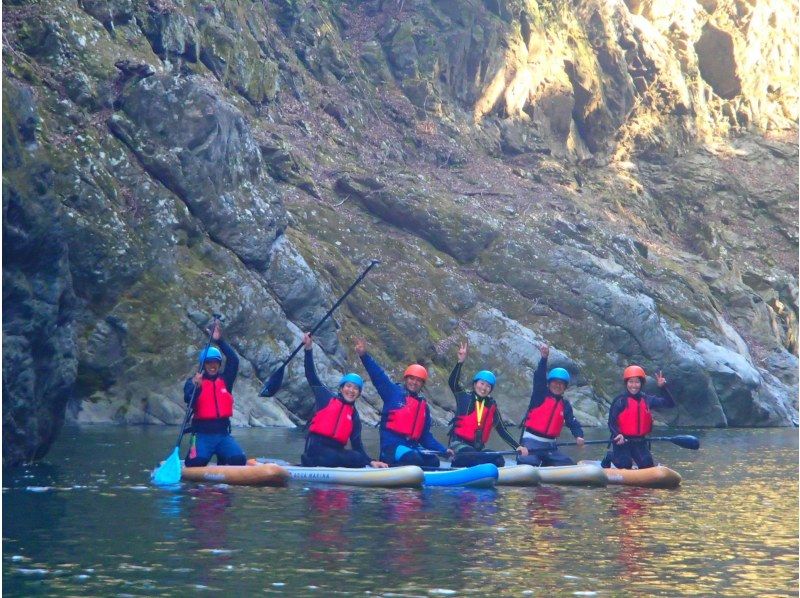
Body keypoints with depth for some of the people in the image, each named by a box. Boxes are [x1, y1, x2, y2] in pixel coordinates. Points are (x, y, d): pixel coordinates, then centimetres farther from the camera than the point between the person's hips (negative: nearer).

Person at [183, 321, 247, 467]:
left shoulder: (225, 380, 13)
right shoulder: (193, 382, 4)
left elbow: (234, 361, 0)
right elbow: (188, 400, -15)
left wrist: (219, 341, -6)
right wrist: (196, 386, -34)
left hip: (223, 434, 3)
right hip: (203, 434, -3)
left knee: (239, 460, -20)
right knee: (196, 462, -27)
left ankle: (223, 460, 13)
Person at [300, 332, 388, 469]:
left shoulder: (354, 416, 18)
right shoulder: (327, 397, 10)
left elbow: (357, 445, 13)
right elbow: (311, 376, 5)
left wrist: (371, 461, -4)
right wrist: (309, 349, -4)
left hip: (336, 451, 5)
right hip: (316, 446, -5)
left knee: (359, 459, -25)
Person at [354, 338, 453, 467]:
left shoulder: (424, 406, 21)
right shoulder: (393, 392, 5)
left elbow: (425, 436, 24)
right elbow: (378, 375, -7)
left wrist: (443, 450, 13)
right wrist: (364, 356, -21)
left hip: (412, 447, 7)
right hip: (392, 445, -7)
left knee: (433, 462, -17)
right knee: (414, 460, -32)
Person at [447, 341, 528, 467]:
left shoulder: (492, 406, 12)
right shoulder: (464, 397, 3)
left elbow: (502, 431, 14)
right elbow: (453, 382, -15)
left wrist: (517, 447, 4)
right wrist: (460, 361, -28)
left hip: (477, 449, 5)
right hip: (459, 445, -5)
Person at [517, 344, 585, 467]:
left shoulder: (565, 405, 12)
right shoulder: (540, 395, -2)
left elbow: (573, 423, 6)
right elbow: (539, 377, -18)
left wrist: (579, 436, -17)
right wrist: (544, 358, -34)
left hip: (550, 445, 6)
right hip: (532, 442, -6)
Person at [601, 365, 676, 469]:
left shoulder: (647, 400, 6)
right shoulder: (620, 401, -7)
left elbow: (670, 404, 3)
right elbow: (611, 422, -9)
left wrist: (663, 388, -10)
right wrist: (617, 435, -28)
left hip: (640, 442, 4)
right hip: (622, 441, -4)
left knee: (647, 465, -11)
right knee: (625, 465, -15)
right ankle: (611, 457, 19)